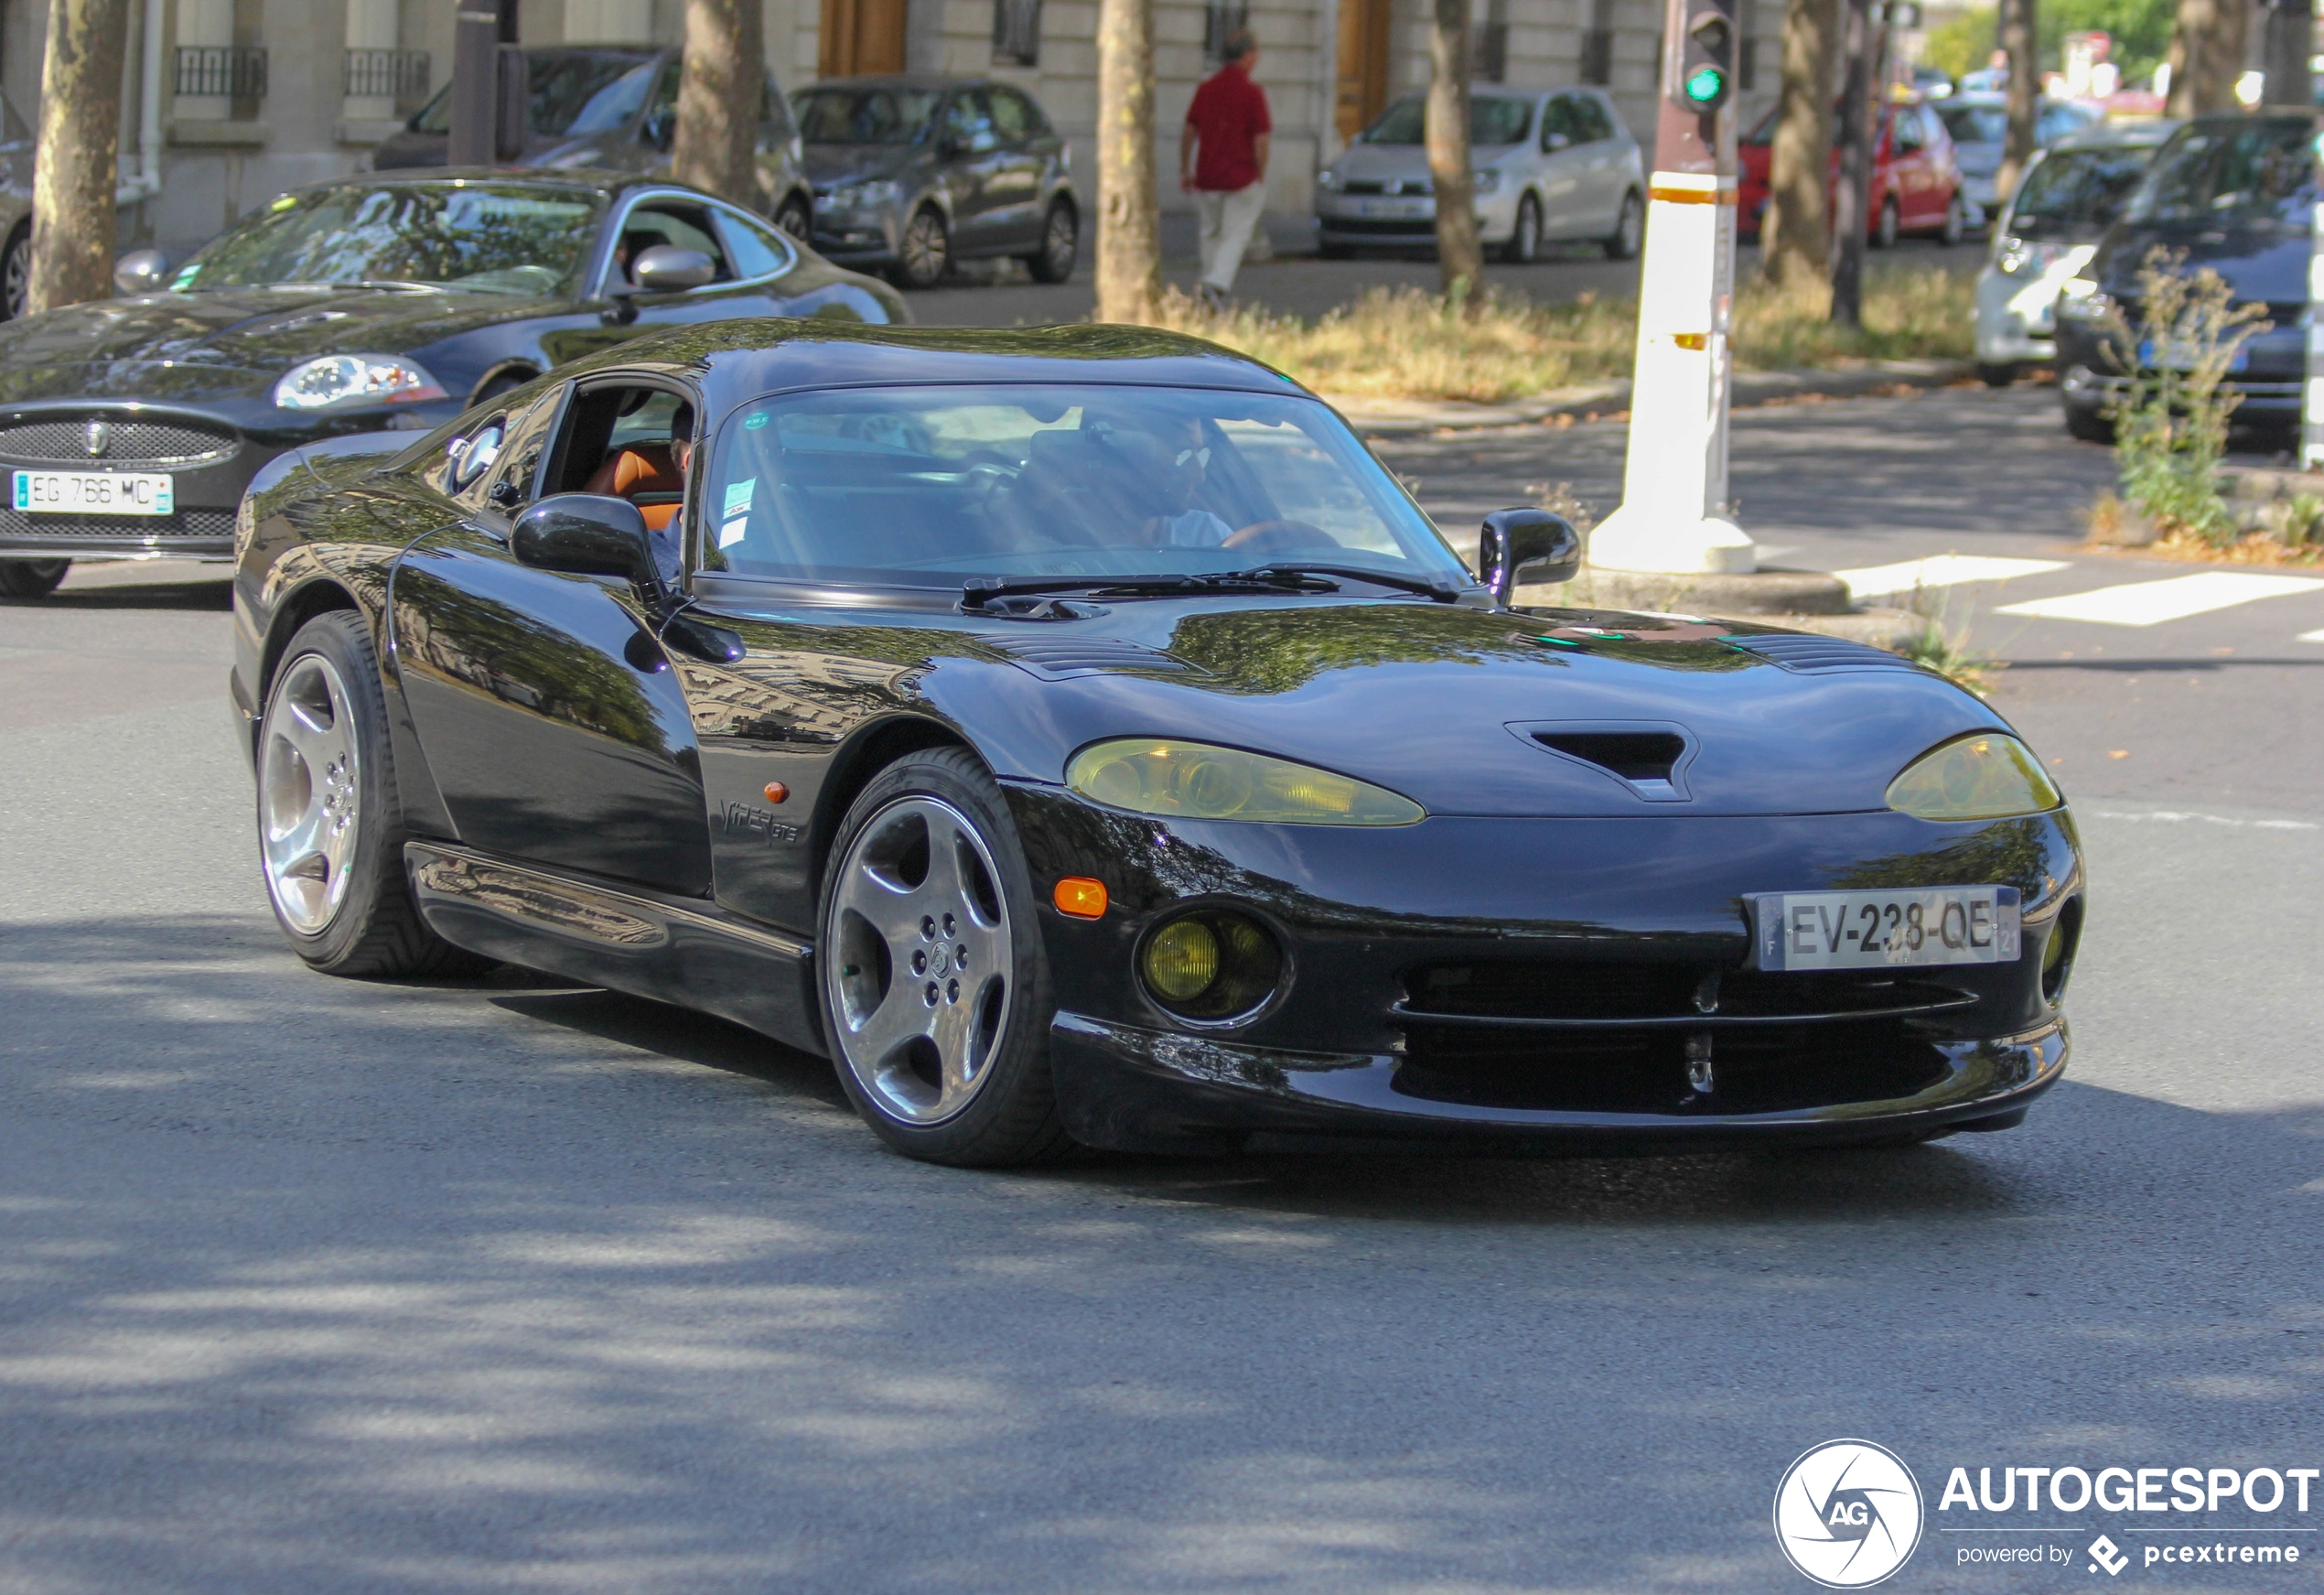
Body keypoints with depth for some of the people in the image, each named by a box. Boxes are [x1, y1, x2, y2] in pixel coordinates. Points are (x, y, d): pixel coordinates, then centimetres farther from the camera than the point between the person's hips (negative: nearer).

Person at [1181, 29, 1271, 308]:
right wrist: (1261, 177, -1)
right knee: (1235, 234, 0)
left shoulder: (1206, 87, 3)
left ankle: (1212, 291, 23)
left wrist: (1185, 171, 16)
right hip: (1241, 177, -5)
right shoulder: (1252, 92, -11)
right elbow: (1261, 140, -13)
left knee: (1211, 233, 18)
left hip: (1206, 177, 5)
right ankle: (1216, 284, -18)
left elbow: (1188, 131, 7)